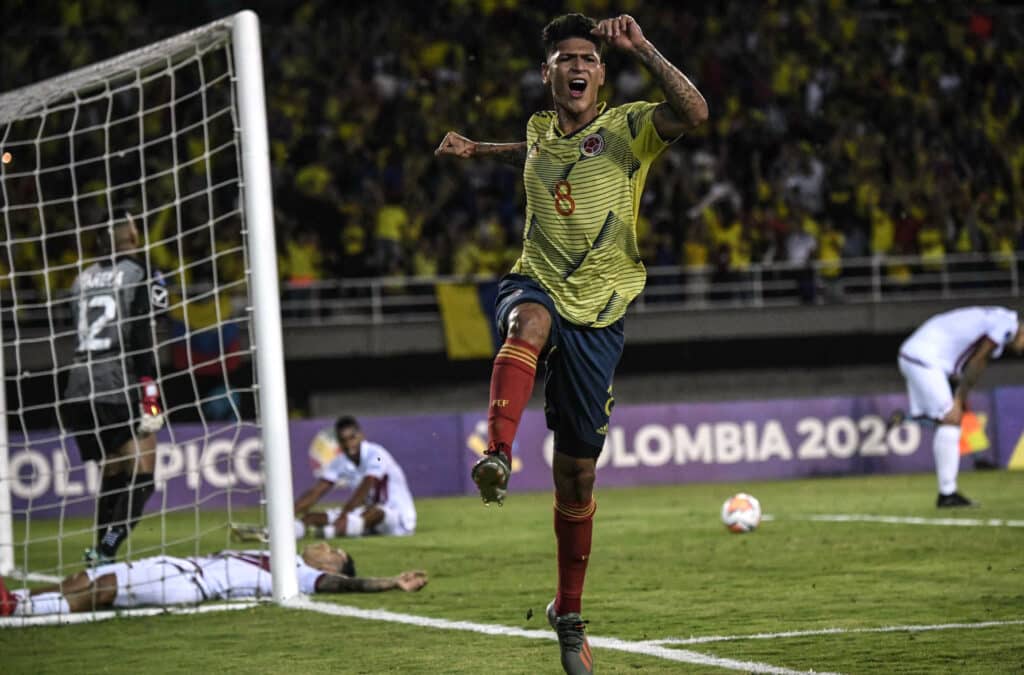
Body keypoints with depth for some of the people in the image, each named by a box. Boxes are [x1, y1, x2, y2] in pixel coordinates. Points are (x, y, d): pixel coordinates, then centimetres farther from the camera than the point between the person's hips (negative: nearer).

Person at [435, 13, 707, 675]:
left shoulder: (628, 127, -3)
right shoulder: (540, 130, 11)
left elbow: (693, 112, -25)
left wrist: (643, 48, -28)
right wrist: (479, 149, 33)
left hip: (598, 315, -2)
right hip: (537, 286, 2)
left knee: (577, 472, 4)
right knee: (531, 321, -40)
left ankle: (569, 614, 22)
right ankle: (498, 456, -59)